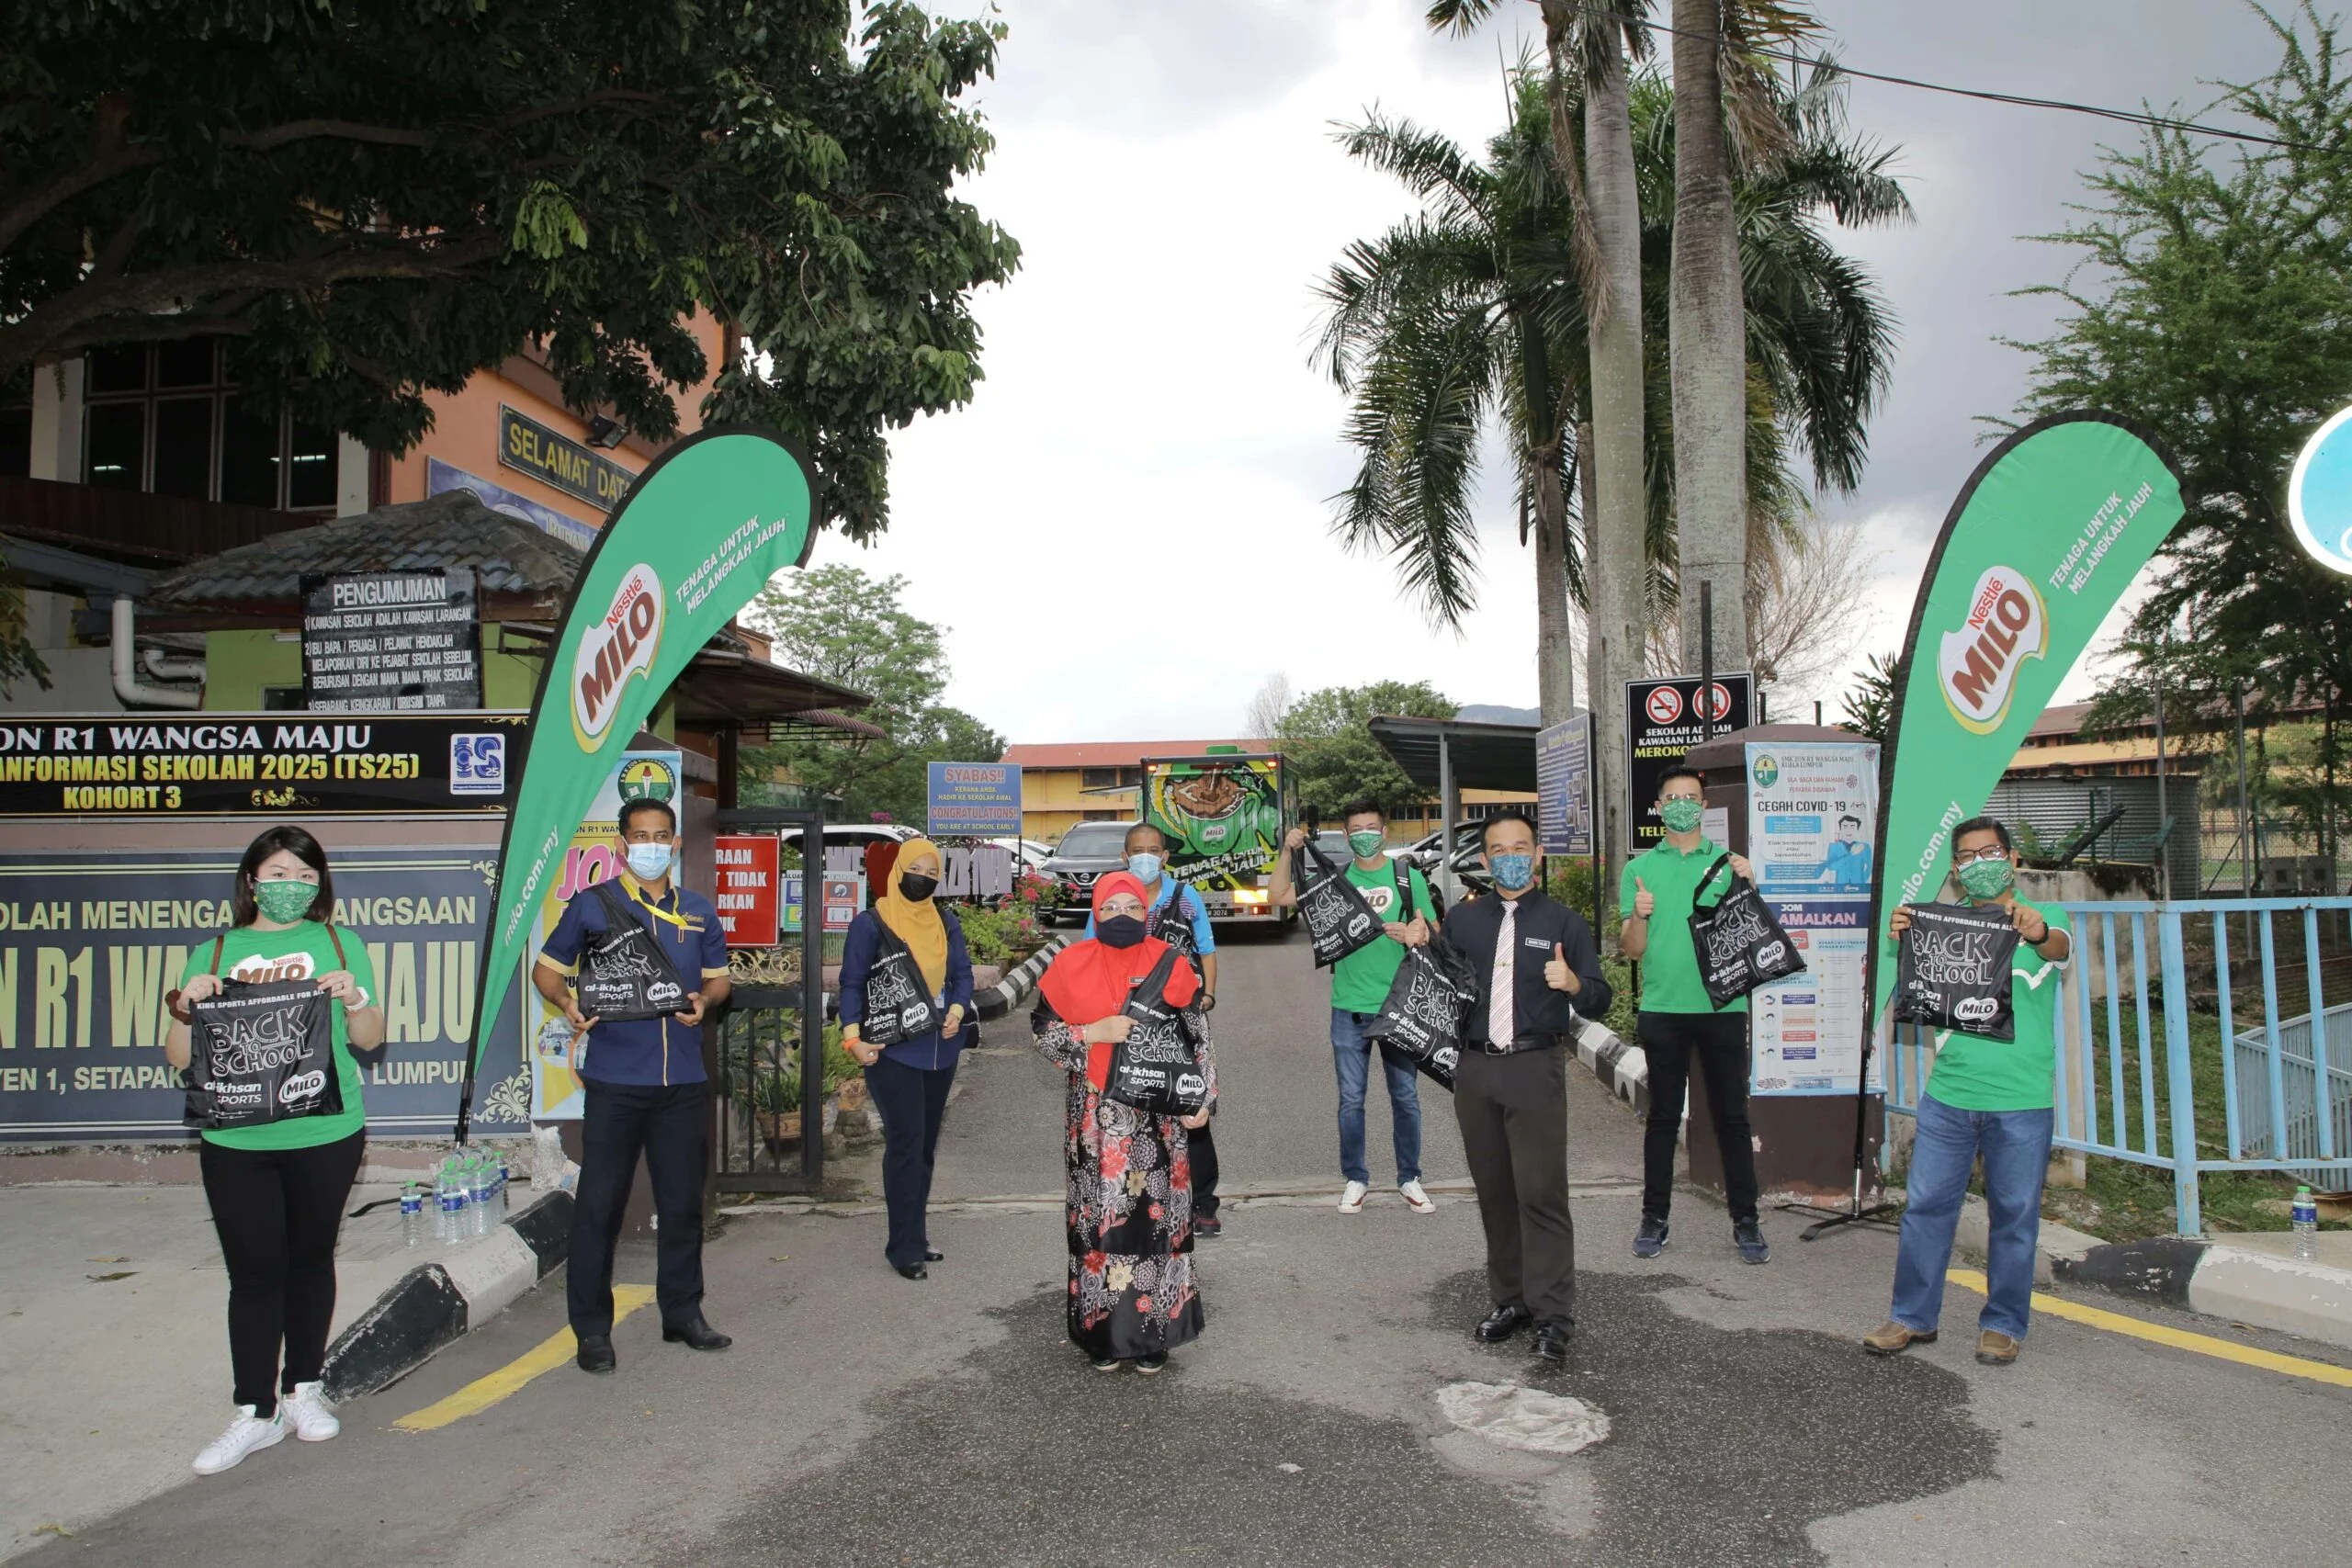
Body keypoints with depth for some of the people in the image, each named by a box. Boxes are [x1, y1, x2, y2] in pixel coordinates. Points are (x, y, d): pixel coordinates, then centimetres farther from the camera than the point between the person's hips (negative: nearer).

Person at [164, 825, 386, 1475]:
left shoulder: (340, 944, 5)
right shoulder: (215, 953, 6)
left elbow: (370, 1043, 4)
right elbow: (180, 1058, 7)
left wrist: (354, 1000, -15)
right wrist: (186, 1006, -12)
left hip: (326, 1136, 0)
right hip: (235, 1141, 0)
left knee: (310, 1259, 12)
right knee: (254, 1270, 2)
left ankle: (304, 1389, 27)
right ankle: (256, 1412, 13)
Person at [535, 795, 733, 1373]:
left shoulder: (698, 912, 11)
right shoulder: (591, 905, 2)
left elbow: (718, 978, 19)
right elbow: (547, 968, 8)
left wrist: (703, 1001, -4)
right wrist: (569, 1003, -13)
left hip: (683, 1081, 3)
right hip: (614, 1080, -3)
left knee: (683, 1201, 11)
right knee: (599, 1203, 1)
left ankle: (683, 1314, 25)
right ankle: (591, 1327, 14)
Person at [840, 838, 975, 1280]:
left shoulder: (946, 925, 11)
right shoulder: (871, 923, -4)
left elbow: (962, 973, 9)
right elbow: (851, 983, -6)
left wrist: (957, 1011, -11)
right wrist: (853, 1036, -18)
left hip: (941, 1049, 6)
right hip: (893, 1050, -6)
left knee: (925, 1144, 11)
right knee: (906, 1143, -9)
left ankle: (913, 1235, 22)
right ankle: (905, 1247, -1)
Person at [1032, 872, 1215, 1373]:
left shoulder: (1171, 965, 2)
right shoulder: (1071, 965, 1)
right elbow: (1044, 1033, 2)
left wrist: (1202, 1099, -2)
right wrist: (1095, 1033, -13)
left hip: (1159, 1118, 0)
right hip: (1096, 1117, 0)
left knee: (1156, 1218, 3)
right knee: (1100, 1220, 3)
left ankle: (1152, 1333, 18)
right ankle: (1103, 1334, 18)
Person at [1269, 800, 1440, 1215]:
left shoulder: (1409, 878, 2)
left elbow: (1433, 934, 5)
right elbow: (1277, 897, 2)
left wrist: (1418, 936, -17)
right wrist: (1288, 851, -9)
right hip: (1349, 1006, 1)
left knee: (1405, 1096, 7)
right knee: (1351, 1099, 9)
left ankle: (1409, 1179, 21)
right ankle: (1355, 1179, 22)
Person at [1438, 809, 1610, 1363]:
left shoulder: (1563, 922, 3)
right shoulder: (1460, 920, 11)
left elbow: (1599, 1002, 1)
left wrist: (1573, 983, -20)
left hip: (1535, 1069, -3)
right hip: (1475, 1069, 4)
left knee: (1541, 1192, -6)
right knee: (1493, 1192, 10)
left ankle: (1552, 1315, 1)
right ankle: (1511, 1300, 21)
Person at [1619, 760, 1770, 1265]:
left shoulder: (1729, 862, 6)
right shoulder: (1640, 868, 5)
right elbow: (1631, 949, 1)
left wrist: (1748, 888, -12)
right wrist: (1639, 916, -19)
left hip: (1722, 1005, 0)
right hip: (1663, 1009, 0)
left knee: (1731, 1114, 5)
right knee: (1663, 1116, 8)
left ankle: (1745, 1221, 14)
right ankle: (1654, 1218, 16)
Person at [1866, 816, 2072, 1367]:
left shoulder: (2043, 920, 3)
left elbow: (2062, 948, -20)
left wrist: (2040, 934, -44)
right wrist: (1900, 942, -23)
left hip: (2022, 1099, -2)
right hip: (1948, 1094, 2)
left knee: (2014, 1216, 7)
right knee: (1925, 1205, 4)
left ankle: (2004, 1324, 21)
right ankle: (1913, 1316, 16)